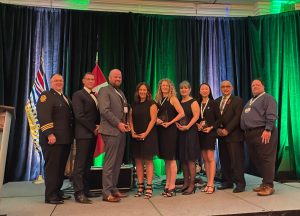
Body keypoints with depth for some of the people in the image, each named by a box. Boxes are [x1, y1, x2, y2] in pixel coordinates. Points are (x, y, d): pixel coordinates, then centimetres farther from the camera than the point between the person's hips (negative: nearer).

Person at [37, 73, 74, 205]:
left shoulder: (65, 98, 22)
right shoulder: (46, 96, -3)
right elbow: (43, 116, -15)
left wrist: (71, 135, 16)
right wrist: (49, 134, -23)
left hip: (65, 139, 8)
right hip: (53, 138, -8)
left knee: (61, 166, 11)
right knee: (52, 167, -3)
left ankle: (57, 191, 21)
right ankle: (50, 196, 3)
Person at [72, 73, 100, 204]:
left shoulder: (95, 96, 18)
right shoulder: (78, 95, -4)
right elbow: (79, 116, -13)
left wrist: (97, 127, -3)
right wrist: (93, 128, -12)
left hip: (93, 134, 7)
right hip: (83, 134, -7)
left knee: (88, 163, 11)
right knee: (80, 164, -5)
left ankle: (85, 190, 18)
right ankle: (79, 193, -1)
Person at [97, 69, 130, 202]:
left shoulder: (121, 92, 21)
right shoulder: (104, 91, -4)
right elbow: (105, 110, -15)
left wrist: (126, 123, 6)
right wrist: (118, 124, -15)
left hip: (121, 131, 8)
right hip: (111, 131, -8)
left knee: (117, 162, 10)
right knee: (110, 162, -6)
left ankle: (113, 189, 19)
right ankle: (107, 193, 1)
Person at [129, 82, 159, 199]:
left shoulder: (151, 103, 0)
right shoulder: (134, 104, 13)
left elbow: (153, 119, -8)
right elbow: (131, 119, 10)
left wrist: (146, 133, -16)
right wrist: (132, 132, -5)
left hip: (148, 135, -5)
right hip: (136, 136, 5)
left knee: (148, 160, -3)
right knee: (138, 161, 6)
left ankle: (149, 187, 1)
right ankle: (140, 186, 13)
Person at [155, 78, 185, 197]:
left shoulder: (173, 99, -3)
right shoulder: (159, 100, 14)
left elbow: (181, 113, -13)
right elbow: (156, 115, 19)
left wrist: (170, 123, -13)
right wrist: (157, 120, -2)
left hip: (170, 130, -6)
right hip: (161, 130, 6)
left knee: (171, 158, -5)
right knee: (166, 159, 10)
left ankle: (172, 186, 0)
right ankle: (167, 184, 17)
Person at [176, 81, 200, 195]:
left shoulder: (193, 102, -3)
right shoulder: (178, 102, 15)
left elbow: (196, 116, -14)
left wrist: (187, 126, -22)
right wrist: (177, 124, -4)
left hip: (190, 132, -6)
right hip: (180, 133, 6)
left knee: (190, 159, -4)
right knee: (183, 159, 9)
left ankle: (192, 184, 4)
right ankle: (186, 182, 19)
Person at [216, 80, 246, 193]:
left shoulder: (237, 100, -1)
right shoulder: (217, 101, 17)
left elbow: (237, 117, -10)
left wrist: (227, 130, -16)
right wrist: (218, 129, -4)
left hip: (233, 134, -5)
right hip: (221, 134, 6)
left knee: (236, 159, -4)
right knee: (224, 159, 7)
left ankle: (240, 183, 3)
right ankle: (227, 181, 16)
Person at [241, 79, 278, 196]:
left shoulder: (267, 98, 0)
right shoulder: (250, 101, 26)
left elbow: (271, 116, -12)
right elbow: (244, 117, 24)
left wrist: (268, 130, -21)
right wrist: (246, 133, 16)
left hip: (263, 133, -8)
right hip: (250, 134, 9)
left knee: (266, 159, -7)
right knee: (255, 160, 10)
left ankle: (268, 186, -2)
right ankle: (265, 182, 20)